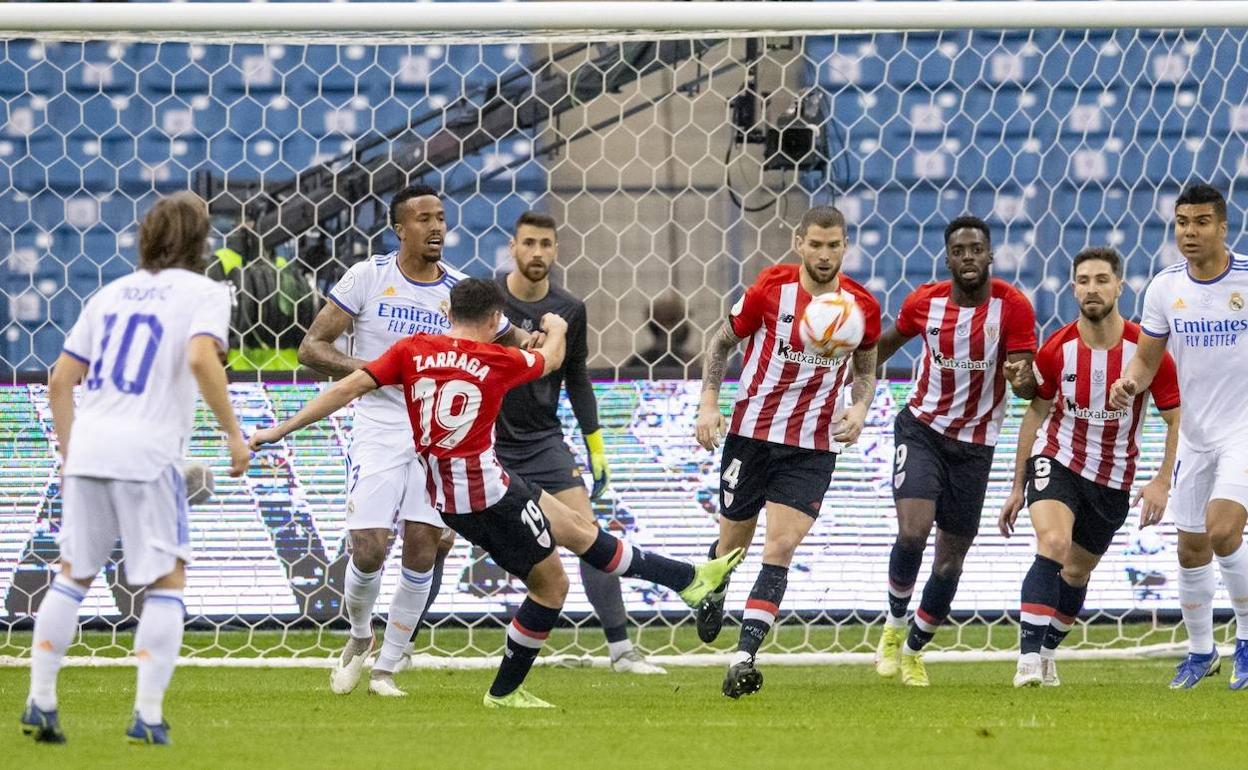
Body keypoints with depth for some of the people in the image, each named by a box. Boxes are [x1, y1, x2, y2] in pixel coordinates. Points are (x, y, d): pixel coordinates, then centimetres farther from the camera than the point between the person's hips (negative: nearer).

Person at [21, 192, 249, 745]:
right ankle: (148, 715, -3)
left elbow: (60, 380, 17)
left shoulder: (111, 293, 19)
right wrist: (233, 434, -10)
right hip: (148, 452, -5)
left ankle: (40, 703, 10)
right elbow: (202, 359, -17)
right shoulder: (203, 293, 2)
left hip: (87, 447, 5)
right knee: (167, 580, 3)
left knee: (73, 574, 14)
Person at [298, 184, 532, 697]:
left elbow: (510, 342, 17)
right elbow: (312, 347, -3)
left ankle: (386, 668, 9)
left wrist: (534, 341, -7)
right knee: (368, 549, -13)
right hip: (378, 431, -2)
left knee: (423, 550, -6)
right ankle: (359, 640, 18)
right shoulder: (369, 276, -4)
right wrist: (363, 368, -20)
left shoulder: (461, 290, 4)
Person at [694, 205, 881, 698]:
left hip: (813, 448, 0)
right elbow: (721, 342, 4)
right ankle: (711, 598, 47)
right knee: (733, 542, 12)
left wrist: (860, 408, -5)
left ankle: (744, 658, -18)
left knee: (780, 549, -14)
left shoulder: (861, 306, -4)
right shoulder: (771, 288, -9)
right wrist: (708, 403, -5)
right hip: (752, 432, 0)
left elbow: (867, 370, 14)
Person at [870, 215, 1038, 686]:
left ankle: (913, 651, 27)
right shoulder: (925, 302, -7)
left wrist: (1022, 377, -37)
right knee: (913, 530, -23)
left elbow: (1027, 389, -15)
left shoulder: (1013, 306, -13)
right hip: (922, 429, 0)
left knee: (951, 558, 6)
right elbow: (891, 340, 16)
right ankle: (894, 625, 3)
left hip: (975, 446, 0)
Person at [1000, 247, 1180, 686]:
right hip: (1057, 461, -1)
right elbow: (1036, 412, 5)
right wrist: (1017, 487, 7)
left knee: (1077, 572, 12)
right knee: (1053, 543, -26)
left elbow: (1177, 419, -5)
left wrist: (1162, 483, -16)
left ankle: (1047, 653, 35)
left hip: (1113, 481, 1)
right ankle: (1029, 659, -30)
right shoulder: (1056, 350, -11)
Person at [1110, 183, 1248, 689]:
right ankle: (1200, 651, 29)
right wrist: (1129, 383, -13)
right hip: (1196, 434, 5)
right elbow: (1148, 357, 8)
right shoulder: (1165, 287, -1)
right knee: (1191, 550, 10)